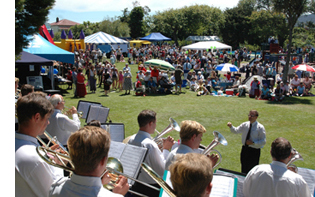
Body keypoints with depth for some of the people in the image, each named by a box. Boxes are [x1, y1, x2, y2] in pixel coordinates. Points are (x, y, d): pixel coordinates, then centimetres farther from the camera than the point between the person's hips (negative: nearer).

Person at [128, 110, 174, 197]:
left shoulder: (131, 140, 0)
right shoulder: (150, 145, -25)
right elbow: (162, 171, -19)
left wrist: (157, 149, 7)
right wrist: (166, 149, -10)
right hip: (151, 189, -8)